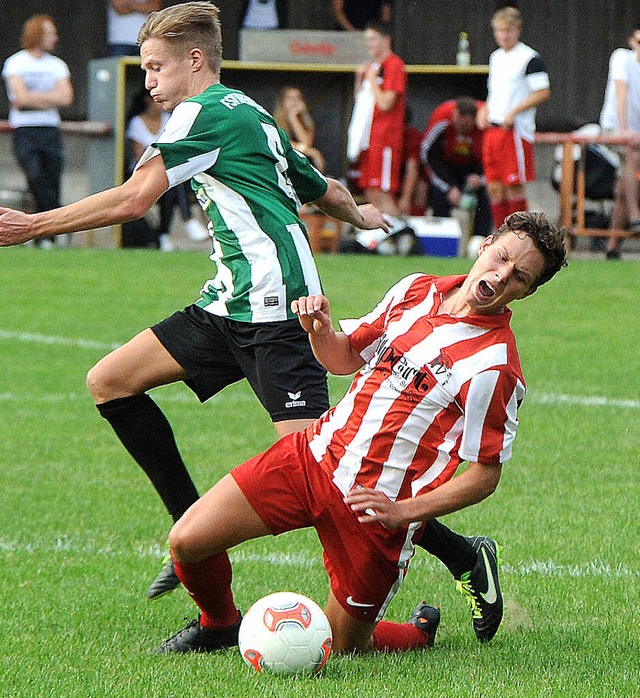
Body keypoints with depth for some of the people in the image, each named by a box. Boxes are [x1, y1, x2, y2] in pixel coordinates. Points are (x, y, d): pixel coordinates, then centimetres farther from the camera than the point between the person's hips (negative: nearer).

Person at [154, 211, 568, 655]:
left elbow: (486, 474, -12)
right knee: (187, 541, -5)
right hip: (317, 452, 5)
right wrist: (319, 329, -6)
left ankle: (421, 634, 33)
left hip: (377, 503, -5)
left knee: (341, 647, 0)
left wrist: (403, 511, -21)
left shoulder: (495, 367, -16)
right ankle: (220, 626, 27)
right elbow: (344, 357, 17)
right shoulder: (417, 290, 4)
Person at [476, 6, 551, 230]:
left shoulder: (529, 58, -8)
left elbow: (543, 93, -13)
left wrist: (513, 112, -17)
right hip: (492, 129, 8)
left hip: (515, 130, -8)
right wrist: (484, 111, 10)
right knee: (494, 187, 7)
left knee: (514, 186, -6)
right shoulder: (496, 57, 17)